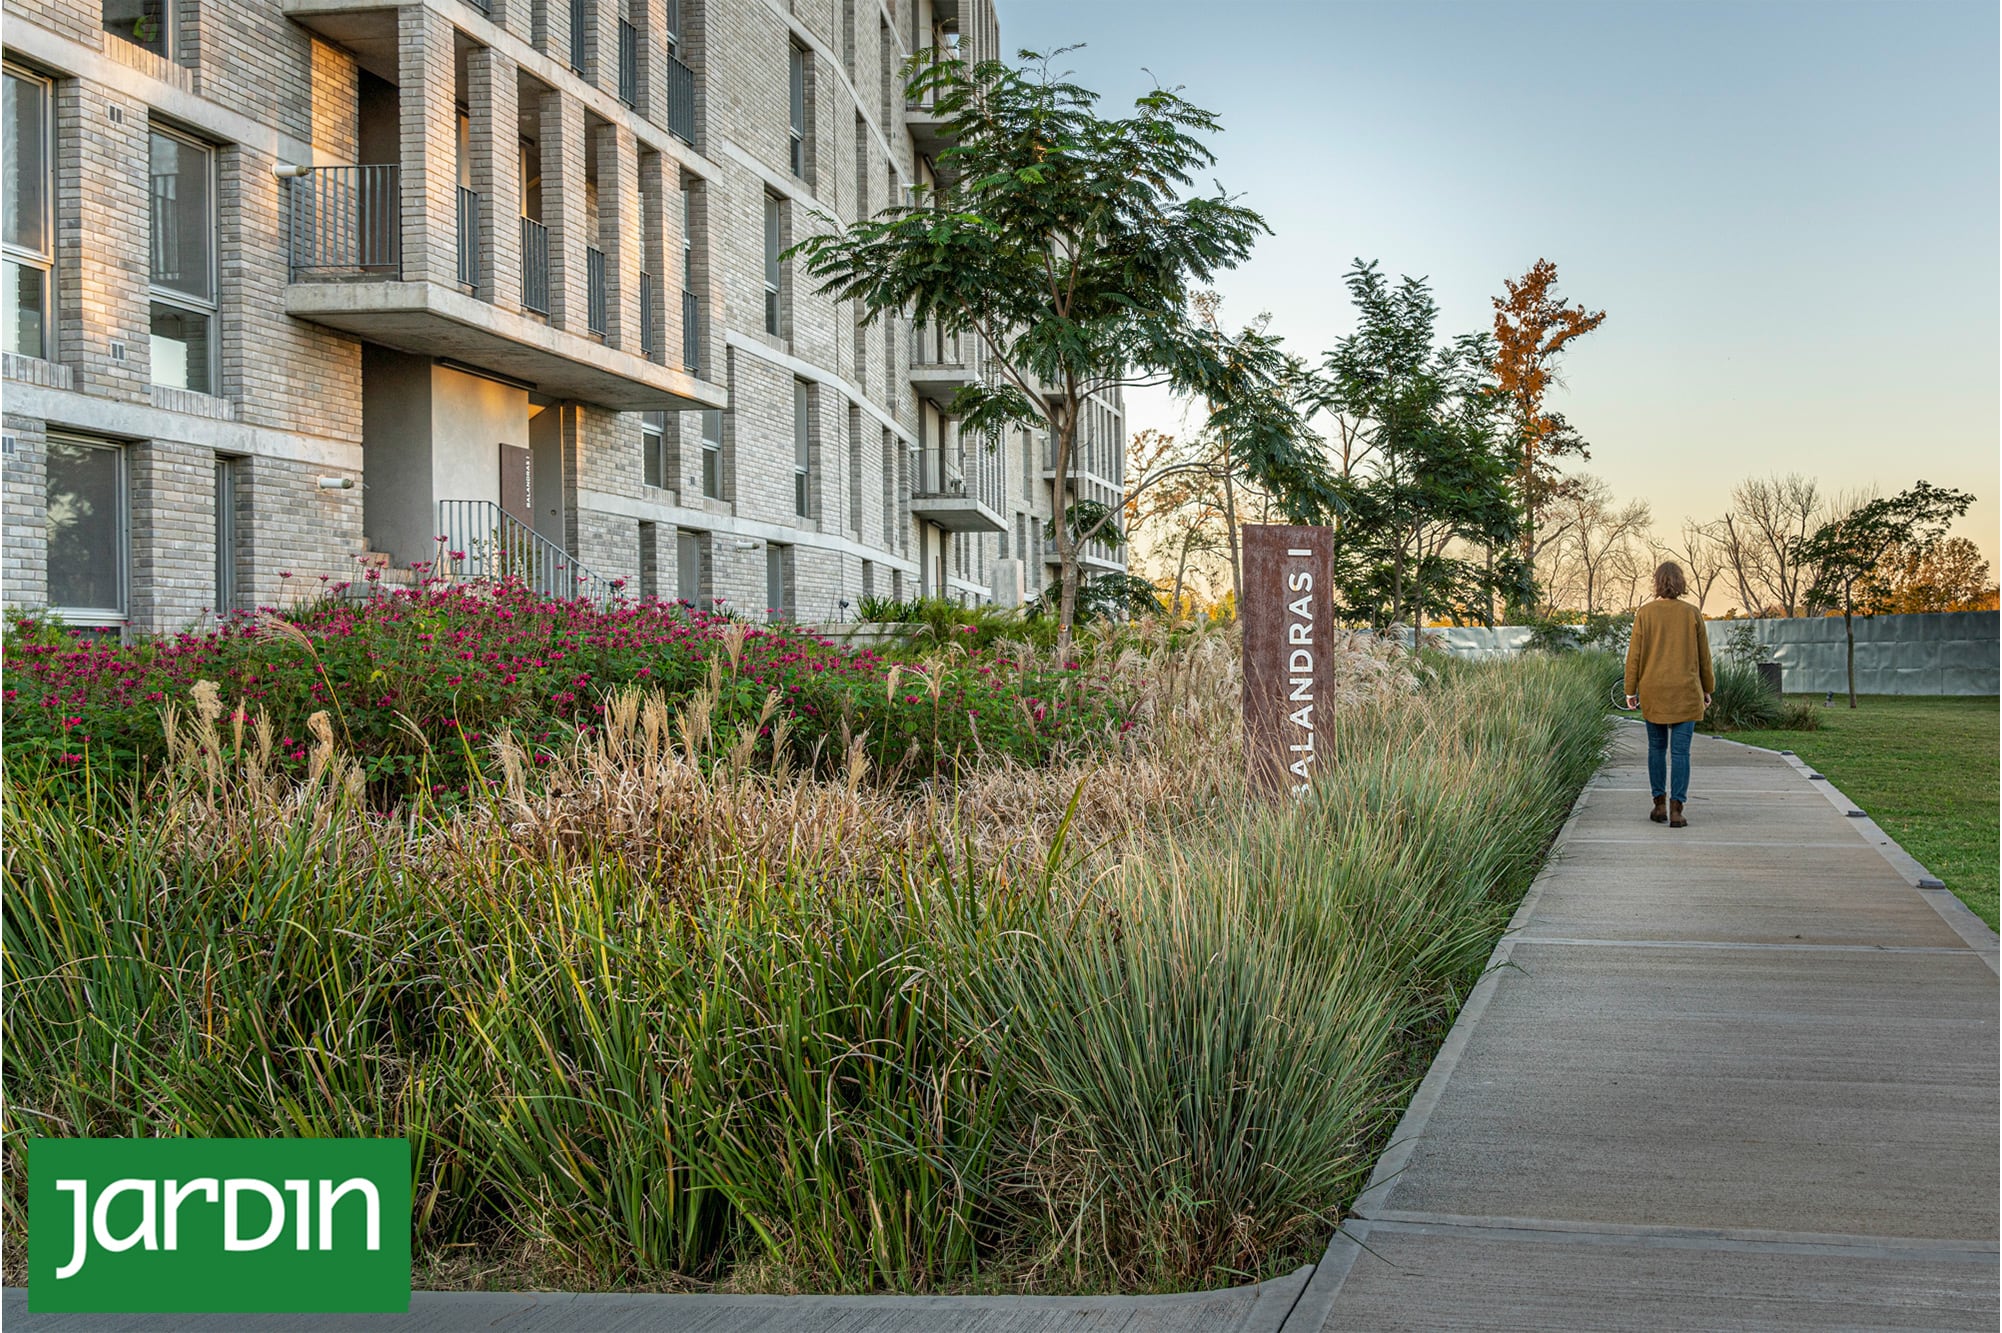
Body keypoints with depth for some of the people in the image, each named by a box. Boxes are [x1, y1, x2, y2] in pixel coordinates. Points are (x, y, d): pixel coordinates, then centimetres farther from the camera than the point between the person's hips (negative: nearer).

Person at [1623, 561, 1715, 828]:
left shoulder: (1644, 614, -3)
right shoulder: (1692, 614, -2)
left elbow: (1635, 655, -3)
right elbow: (1703, 656, 3)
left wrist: (1630, 691, 4)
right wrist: (1707, 689, 14)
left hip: (1653, 691, 1)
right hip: (1685, 692, -1)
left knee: (1657, 747, 14)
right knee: (1680, 751, 0)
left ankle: (1660, 805, 16)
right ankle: (1676, 810, -4)